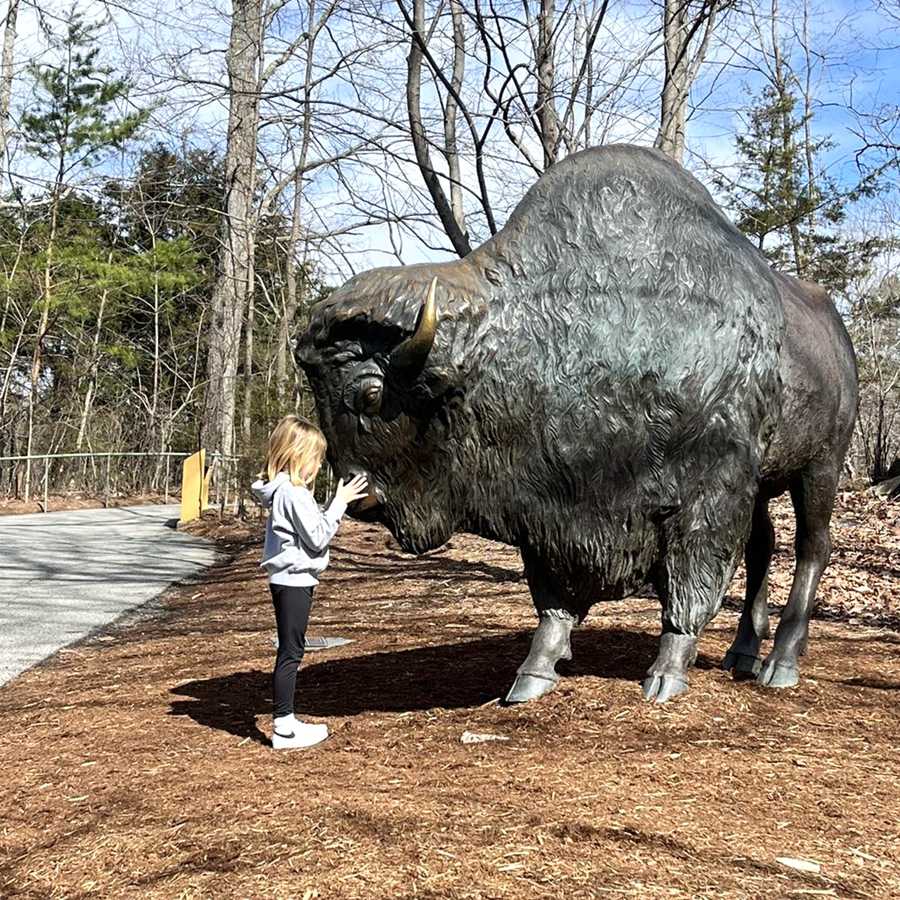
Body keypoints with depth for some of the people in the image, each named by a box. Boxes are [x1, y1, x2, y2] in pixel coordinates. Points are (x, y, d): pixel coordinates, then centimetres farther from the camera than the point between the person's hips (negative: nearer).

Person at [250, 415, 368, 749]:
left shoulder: (280, 489, 11)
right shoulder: (294, 493, -19)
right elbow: (317, 537, -17)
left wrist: (335, 504, 9)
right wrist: (339, 503, -11)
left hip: (285, 579, 10)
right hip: (295, 579, -10)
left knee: (289, 651, 14)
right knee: (291, 652, -3)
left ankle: (285, 721, 21)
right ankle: (283, 727, 3)